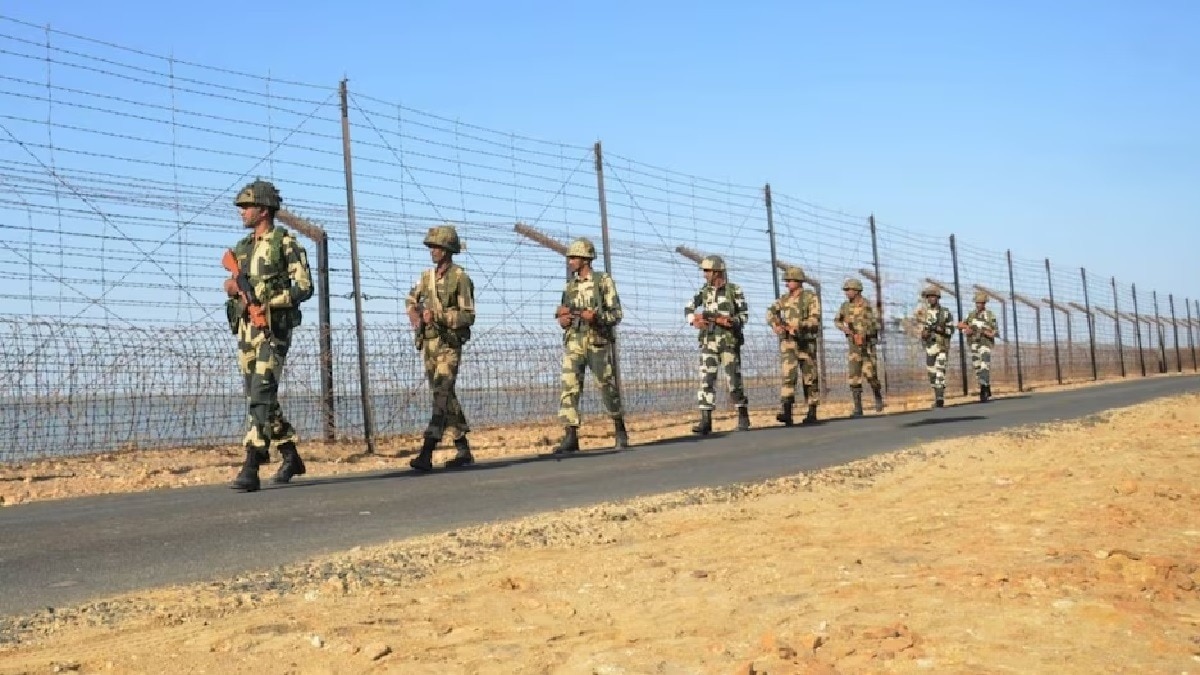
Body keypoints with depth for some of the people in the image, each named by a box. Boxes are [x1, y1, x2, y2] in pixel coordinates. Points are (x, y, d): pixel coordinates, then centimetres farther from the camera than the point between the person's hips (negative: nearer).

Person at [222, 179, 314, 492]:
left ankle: (251, 469, -18)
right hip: (245, 328, 8)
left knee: (261, 395, -15)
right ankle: (290, 456, 25)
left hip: (272, 328, -8)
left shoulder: (285, 243, -5)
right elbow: (233, 286, 23)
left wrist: (269, 301, -22)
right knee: (259, 396, 12)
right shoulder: (242, 247, 17)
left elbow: (305, 287, -11)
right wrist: (232, 286, -1)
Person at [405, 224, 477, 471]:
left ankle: (426, 454, -23)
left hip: (449, 344, -8)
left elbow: (468, 316, -13)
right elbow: (411, 300, 27)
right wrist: (414, 314, 5)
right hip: (428, 344, 8)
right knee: (445, 397, 12)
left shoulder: (461, 278, -9)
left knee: (441, 395, -15)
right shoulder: (427, 276, 11)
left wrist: (437, 316, -22)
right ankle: (463, 450, 21)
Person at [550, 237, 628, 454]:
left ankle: (620, 431, 21)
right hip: (573, 343, 4)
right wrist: (562, 318, -2)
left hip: (598, 342, -4)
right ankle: (570, 438, -10)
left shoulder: (604, 281, 0)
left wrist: (596, 316, -20)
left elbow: (616, 314, -4)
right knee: (569, 387, -8)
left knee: (608, 387, 3)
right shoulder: (570, 286, 15)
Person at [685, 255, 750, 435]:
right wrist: (694, 321, -3)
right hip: (709, 342, 3)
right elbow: (688, 309, 16)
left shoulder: (734, 290, -3)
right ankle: (705, 421, -8)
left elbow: (744, 315, -5)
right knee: (706, 380, -6)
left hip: (729, 342, -3)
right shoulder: (703, 291, 9)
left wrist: (729, 321, -22)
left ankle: (743, 416, 16)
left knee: (734, 380, 0)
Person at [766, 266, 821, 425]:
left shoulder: (811, 297, -3)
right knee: (788, 375, -13)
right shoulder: (784, 298, 12)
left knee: (810, 377, 6)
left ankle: (812, 412, 17)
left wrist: (797, 326, -28)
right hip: (788, 342, 2)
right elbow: (770, 312, 6)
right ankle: (786, 412, -23)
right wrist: (776, 325, -15)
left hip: (806, 342, -2)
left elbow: (814, 320, -13)